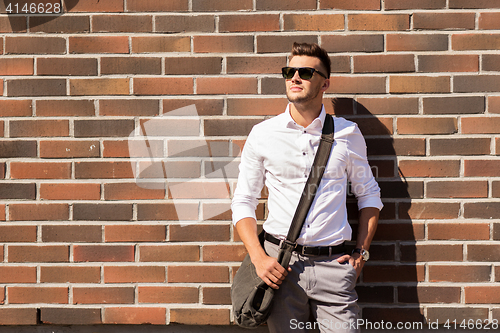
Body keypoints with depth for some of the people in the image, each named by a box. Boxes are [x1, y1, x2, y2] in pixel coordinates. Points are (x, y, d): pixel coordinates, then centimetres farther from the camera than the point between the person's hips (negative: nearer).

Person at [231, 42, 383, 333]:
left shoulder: (348, 134, 6)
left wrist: (361, 253, 6)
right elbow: (243, 202, 6)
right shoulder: (262, 135, 4)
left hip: (333, 264, 0)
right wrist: (259, 258, -6)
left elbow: (369, 195, 15)